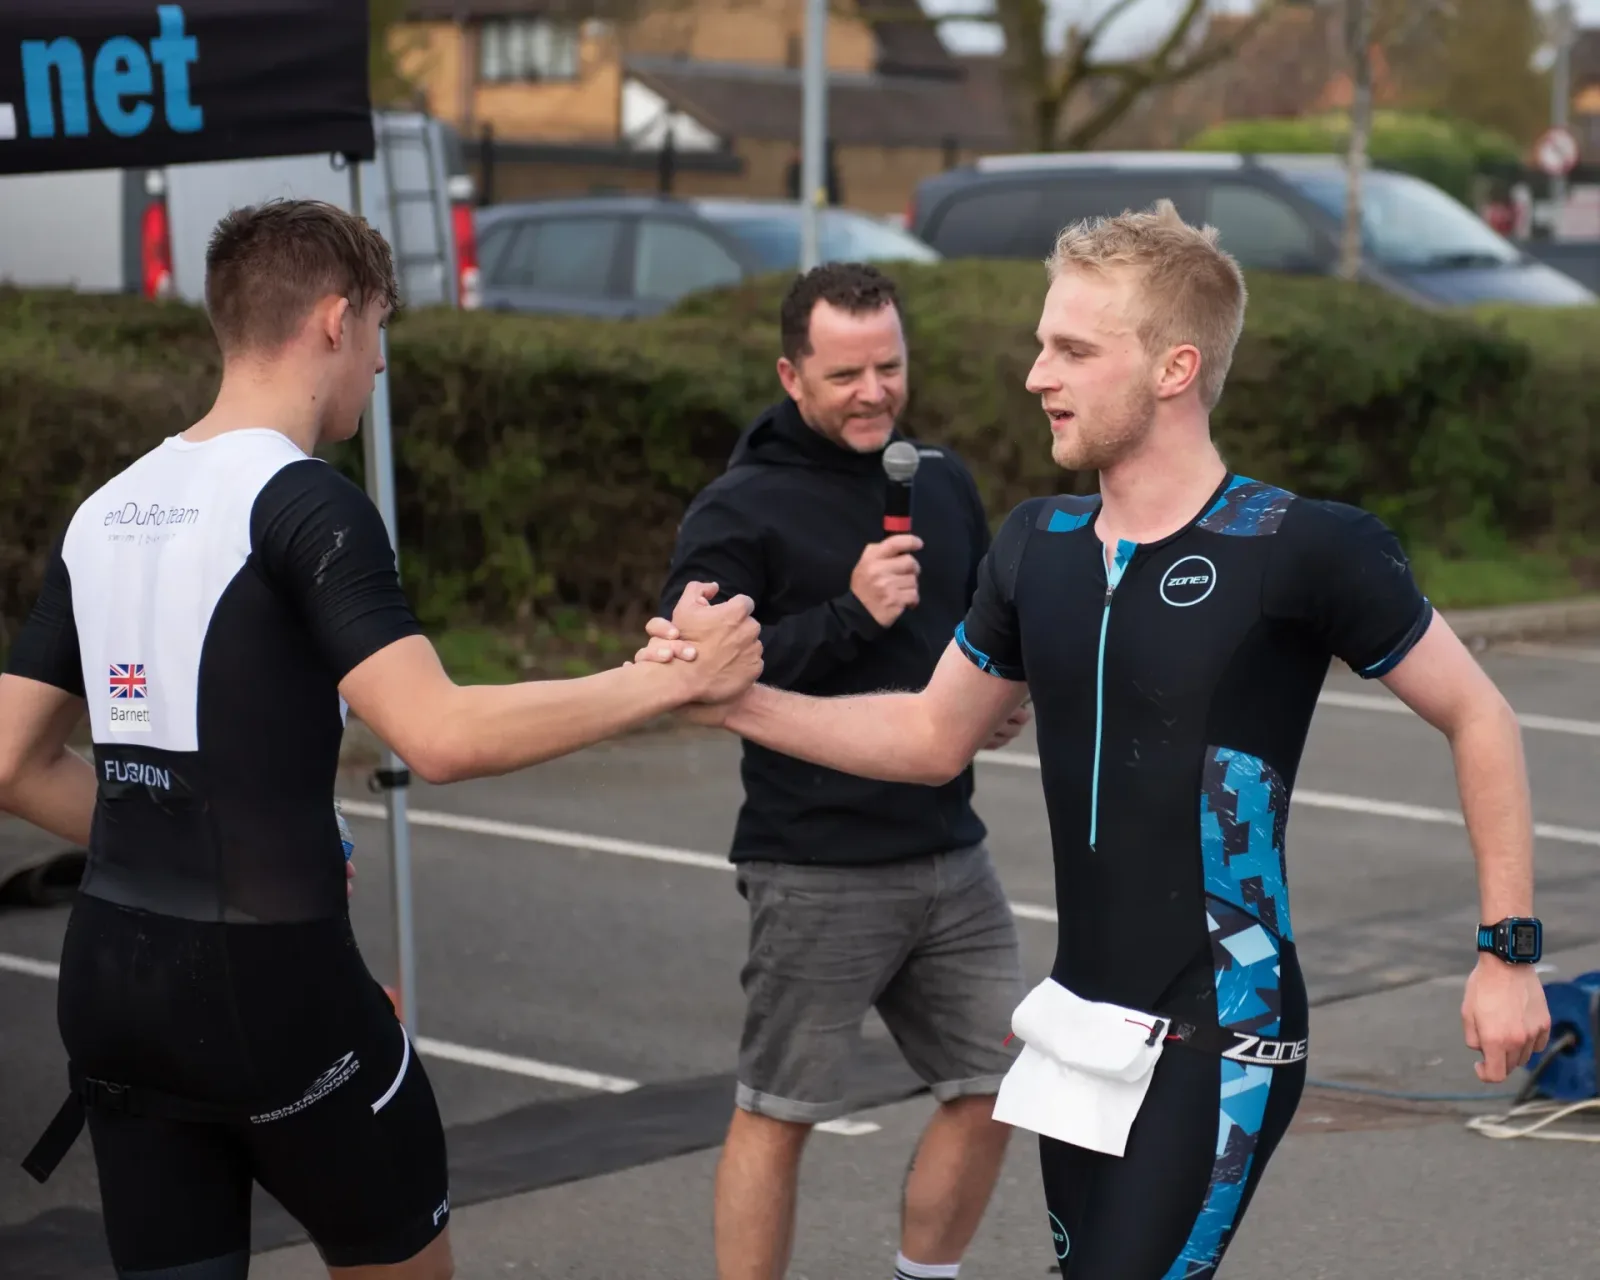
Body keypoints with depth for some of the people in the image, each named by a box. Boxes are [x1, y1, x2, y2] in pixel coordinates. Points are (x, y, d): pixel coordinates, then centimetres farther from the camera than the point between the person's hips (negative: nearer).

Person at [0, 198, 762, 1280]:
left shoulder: (104, 512, 10)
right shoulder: (304, 502, -13)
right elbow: (444, 736, -24)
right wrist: (674, 679, -15)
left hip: (111, 980, 7)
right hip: (271, 985, -7)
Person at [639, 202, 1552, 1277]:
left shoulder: (1305, 548, -14)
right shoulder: (1038, 544, 3)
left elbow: (1478, 717, -4)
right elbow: (932, 739, 14)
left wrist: (1510, 949, -7)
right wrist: (737, 700, 3)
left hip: (1217, 1049, -6)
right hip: (1081, 1030, 6)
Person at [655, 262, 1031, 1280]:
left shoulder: (942, 481, 11)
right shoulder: (740, 510, -9)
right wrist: (849, 613, -23)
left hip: (951, 856, 7)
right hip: (816, 872, -6)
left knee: (991, 1089, 12)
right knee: (778, 1113, 1)